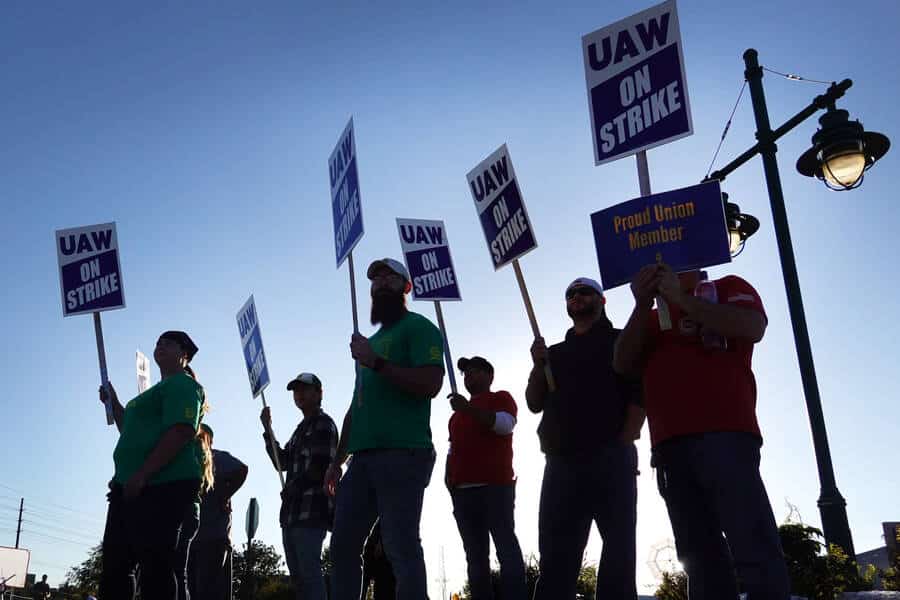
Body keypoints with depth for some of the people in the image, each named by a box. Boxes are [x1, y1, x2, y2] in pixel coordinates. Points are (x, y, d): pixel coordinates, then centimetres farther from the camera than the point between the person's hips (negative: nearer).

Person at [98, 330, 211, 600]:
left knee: (156, 568, -13)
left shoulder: (183, 385, -3)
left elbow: (181, 432, -19)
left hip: (164, 486, -11)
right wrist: (114, 402, 26)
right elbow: (131, 433, 37)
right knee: (114, 566, 10)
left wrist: (141, 475, -23)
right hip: (131, 488, 11)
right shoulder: (157, 391, 28)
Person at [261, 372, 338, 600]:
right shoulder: (302, 428, 24)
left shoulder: (323, 424, -4)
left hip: (312, 508, -9)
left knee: (309, 569, -14)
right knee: (297, 572, 8)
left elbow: (318, 467, -14)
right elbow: (282, 462, 21)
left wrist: (291, 490, -4)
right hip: (293, 510, 9)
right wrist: (268, 430, 13)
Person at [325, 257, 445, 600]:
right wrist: (337, 460, 20)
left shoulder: (418, 327, 3)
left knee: (402, 549, -11)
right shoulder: (370, 342, 27)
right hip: (364, 457, 8)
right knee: (343, 545, 5)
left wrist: (375, 363, -13)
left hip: (403, 454, -8)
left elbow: (430, 384, -14)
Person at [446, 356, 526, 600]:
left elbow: (506, 424, -11)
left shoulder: (500, 398, 9)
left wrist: (469, 408, -20)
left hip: (495, 486, -6)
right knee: (475, 556, 2)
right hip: (462, 490, 7)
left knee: (506, 547, -12)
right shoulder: (458, 411, 29)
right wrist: (448, 477, 12)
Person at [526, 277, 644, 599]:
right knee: (556, 558, 2)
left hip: (610, 459, -4)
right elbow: (535, 403, 16)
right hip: (561, 463, 4)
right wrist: (538, 366, -1)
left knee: (617, 552, -3)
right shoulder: (555, 352, 23)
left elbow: (640, 395, -2)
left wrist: (622, 446, -12)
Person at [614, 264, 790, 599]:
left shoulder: (727, 287, 17)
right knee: (699, 556, 1)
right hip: (670, 443, 5)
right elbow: (623, 364, 12)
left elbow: (752, 327, -4)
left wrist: (681, 298, -4)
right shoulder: (652, 317, 28)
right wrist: (642, 304, 1)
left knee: (753, 547, -14)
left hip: (725, 433, -4)